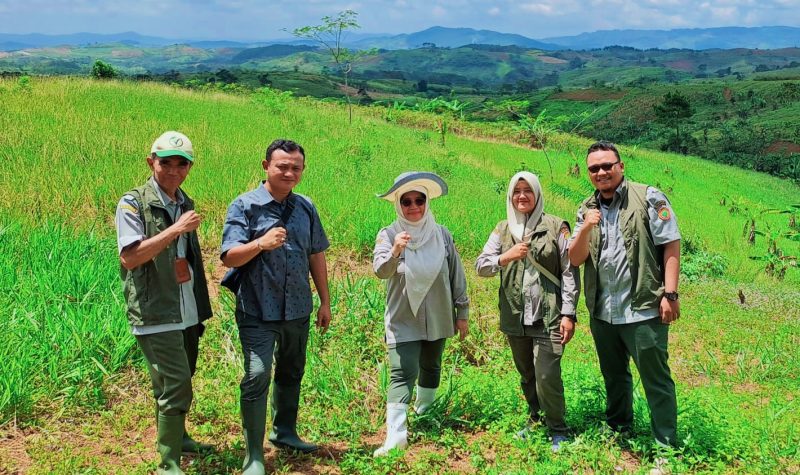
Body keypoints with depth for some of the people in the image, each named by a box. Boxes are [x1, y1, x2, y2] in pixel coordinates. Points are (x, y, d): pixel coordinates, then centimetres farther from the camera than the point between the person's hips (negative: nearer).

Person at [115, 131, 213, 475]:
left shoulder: (185, 203, 13)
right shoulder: (133, 203, -9)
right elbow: (129, 257, -20)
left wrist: (201, 306, 21)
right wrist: (176, 229, -24)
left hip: (187, 313, 7)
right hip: (155, 314, -7)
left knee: (180, 380, 20)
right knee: (175, 385, -10)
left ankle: (177, 437, 40)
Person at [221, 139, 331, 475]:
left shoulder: (305, 207, 6)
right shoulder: (244, 206, -8)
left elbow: (316, 255, 13)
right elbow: (229, 257, -15)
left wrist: (325, 302, 14)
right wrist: (260, 244, -33)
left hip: (298, 309, 5)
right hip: (258, 311, -5)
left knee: (291, 374, 18)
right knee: (257, 376, -12)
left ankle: (284, 432, 37)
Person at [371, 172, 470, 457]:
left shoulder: (442, 235, -1)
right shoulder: (388, 235, -8)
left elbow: (457, 276, 5)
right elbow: (380, 270, -24)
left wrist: (462, 313, 7)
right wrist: (394, 252, -45)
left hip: (437, 318, 4)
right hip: (402, 320, -4)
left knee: (431, 367, 18)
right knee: (402, 374, -12)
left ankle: (425, 415, 39)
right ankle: (396, 434, -16)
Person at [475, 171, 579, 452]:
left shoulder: (556, 227, -2)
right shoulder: (503, 229, 9)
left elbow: (569, 272, -3)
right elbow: (480, 266, 3)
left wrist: (568, 314, -9)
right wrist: (506, 257, -16)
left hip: (548, 317, -4)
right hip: (515, 316, 4)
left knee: (547, 376, -9)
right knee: (526, 376, 15)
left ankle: (558, 429, 10)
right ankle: (536, 418, 34)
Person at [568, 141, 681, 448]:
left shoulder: (648, 198, -5)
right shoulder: (587, 210, 9)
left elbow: (671, 245, -8)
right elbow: (575, 259, 4)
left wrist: (669, 294, -15)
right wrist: (585, 230, -16)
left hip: (643, 310, -5)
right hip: (602, 312, 6)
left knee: (656, 380, -1)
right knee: (614, 377, 21)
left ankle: (666, 446, 9)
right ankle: (618, 431, 37)